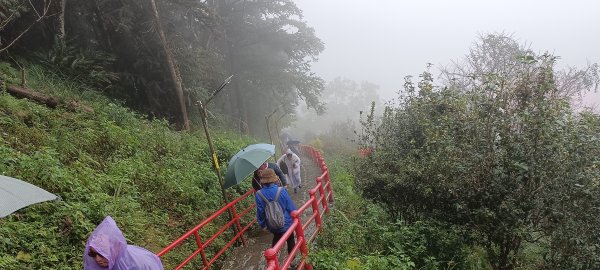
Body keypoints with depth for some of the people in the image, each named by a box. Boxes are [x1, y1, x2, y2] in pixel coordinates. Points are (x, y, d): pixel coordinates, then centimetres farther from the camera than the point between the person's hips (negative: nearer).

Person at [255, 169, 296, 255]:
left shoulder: (259, 195, -20)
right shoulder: (281, 191, -24)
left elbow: (260, 212, -10)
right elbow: (291, 208, -15)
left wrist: (262, 225, 7)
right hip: (286, 223, -2)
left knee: (276, 238, 30)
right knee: (290, 239, 24)